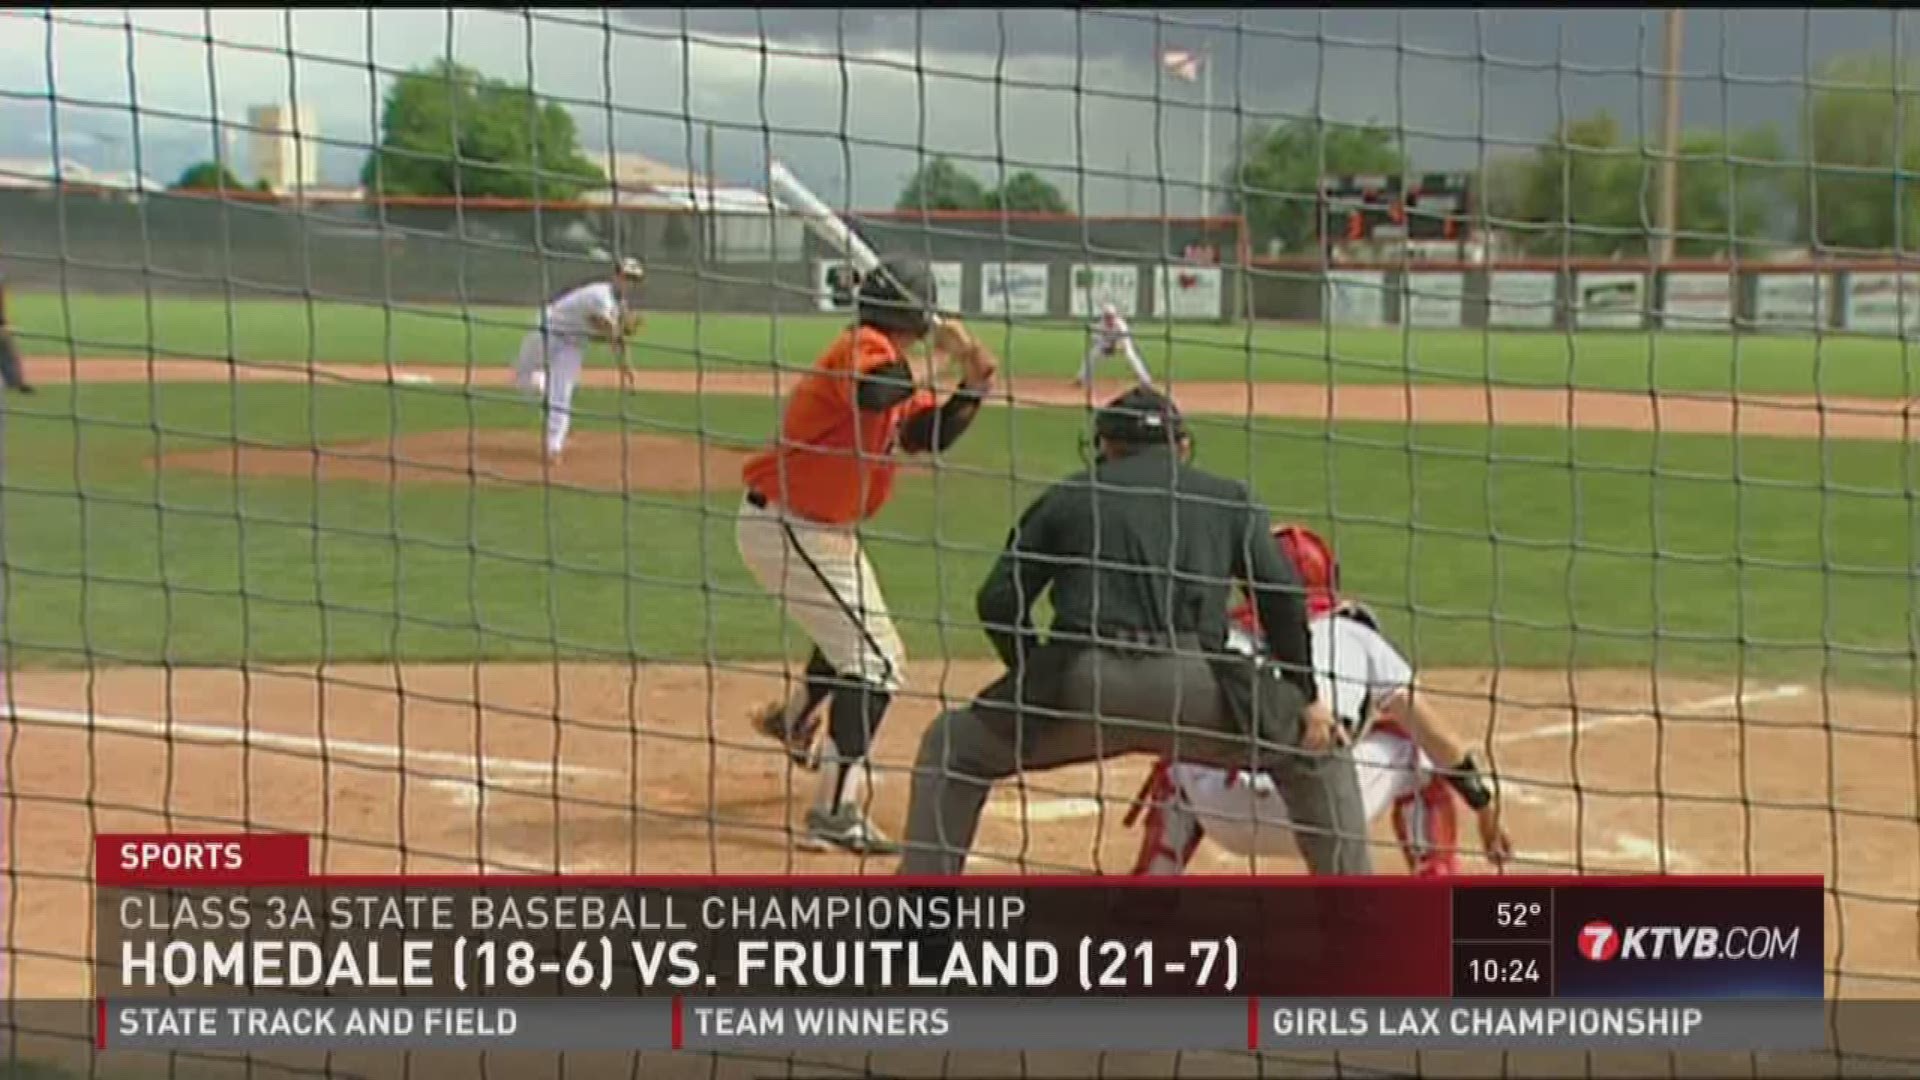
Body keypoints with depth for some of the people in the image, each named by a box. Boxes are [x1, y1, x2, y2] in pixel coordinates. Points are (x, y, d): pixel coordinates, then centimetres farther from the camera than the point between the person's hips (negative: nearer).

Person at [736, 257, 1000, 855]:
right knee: (876, 664, -14)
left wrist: (974, 388, -5)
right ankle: (834, 814, -18)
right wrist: (935, 358, -29)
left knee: (855, 634, 34)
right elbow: (874, 395, -43)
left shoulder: (885, 357, 10)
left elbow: (928, 434, 9)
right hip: (788, 529, -10)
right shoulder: (865, 347, -20)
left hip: (824, 531, 10)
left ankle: (793, 718, 58)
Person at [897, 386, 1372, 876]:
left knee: (950, 746, 24)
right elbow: (1280, 596, 8)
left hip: (1082, 686, 0)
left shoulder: (1067, 495, 22)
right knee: (1315, 749, 27)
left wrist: (1034, 683, 24)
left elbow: (999, 601, 12)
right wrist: (1306, 696, 14)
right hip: (1196, 688, 1)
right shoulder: (1228, 496, 23)